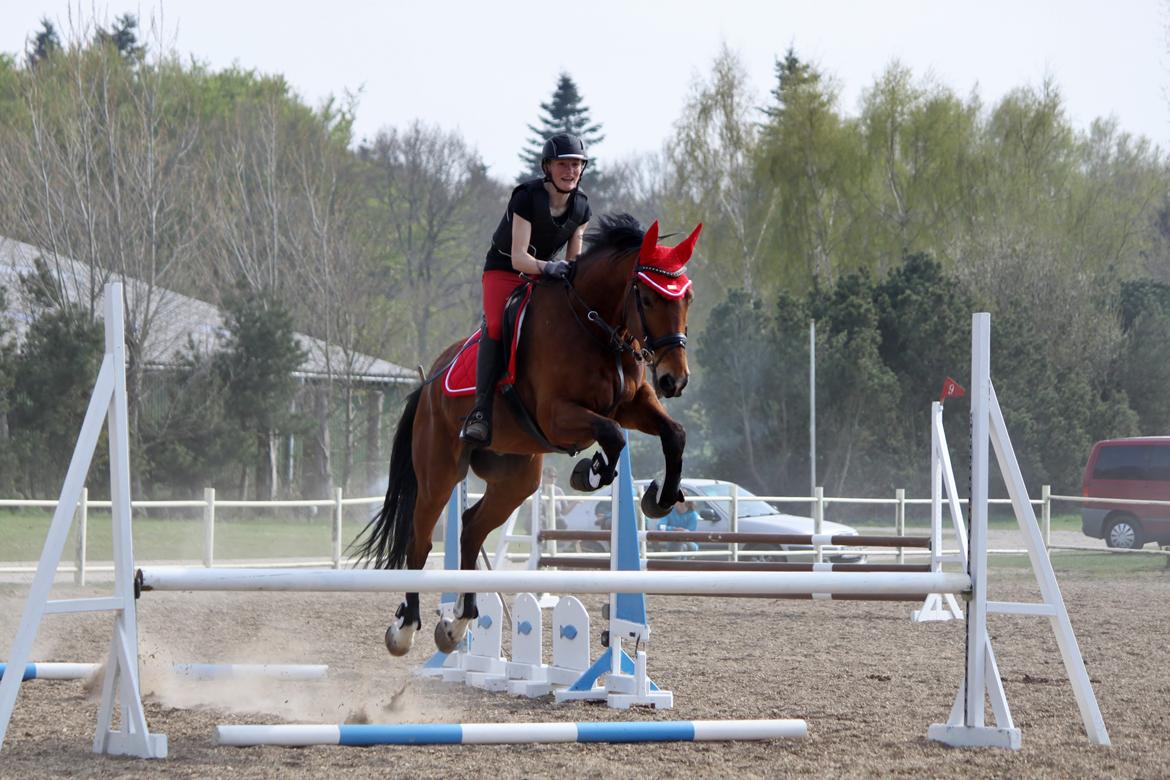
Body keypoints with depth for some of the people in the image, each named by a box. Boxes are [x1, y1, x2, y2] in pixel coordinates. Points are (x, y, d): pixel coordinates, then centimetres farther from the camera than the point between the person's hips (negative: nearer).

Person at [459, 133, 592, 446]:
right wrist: (547, 267, -46)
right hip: (504, 270, -6)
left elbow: (574, 259, 0)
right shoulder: (527, 197, -22)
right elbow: (518, 257, -28)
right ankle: (481, 412, -36)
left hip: (545, 275, 6)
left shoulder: (581, 207, -5)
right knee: (496, 325, -31)